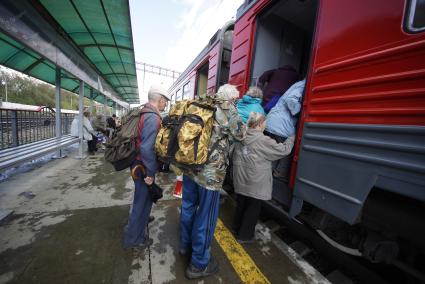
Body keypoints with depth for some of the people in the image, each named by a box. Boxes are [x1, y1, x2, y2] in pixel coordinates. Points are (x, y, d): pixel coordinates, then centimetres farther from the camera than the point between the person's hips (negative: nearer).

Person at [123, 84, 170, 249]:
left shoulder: (144, 113, 7)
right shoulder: (153, 118, -24)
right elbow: (147, 148, -34)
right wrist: (151, 172, -22)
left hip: (138, 164, 10)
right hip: (143, 167, -10)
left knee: (142, 197, 29)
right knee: (143, 200, 8)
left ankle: (141, 218, 54)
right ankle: (133, 239, 28)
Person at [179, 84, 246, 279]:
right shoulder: (227, 110, -10)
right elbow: (240, 134, 0)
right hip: (210, 173, -7)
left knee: (188, 207, 23)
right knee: (205, 216, 9)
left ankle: (185, 245, 46)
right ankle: (199, 264, 29)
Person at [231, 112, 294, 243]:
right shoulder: (263, 141, -18)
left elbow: (233, 155, 11)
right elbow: (284, 150, -8)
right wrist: (291, 138, 9)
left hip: (240, 181, 6)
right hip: (255, 184, -6)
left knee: (241, 205, 22)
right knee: (253, 208, 13)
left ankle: (237, 228, 41)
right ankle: (244, 236, 28)